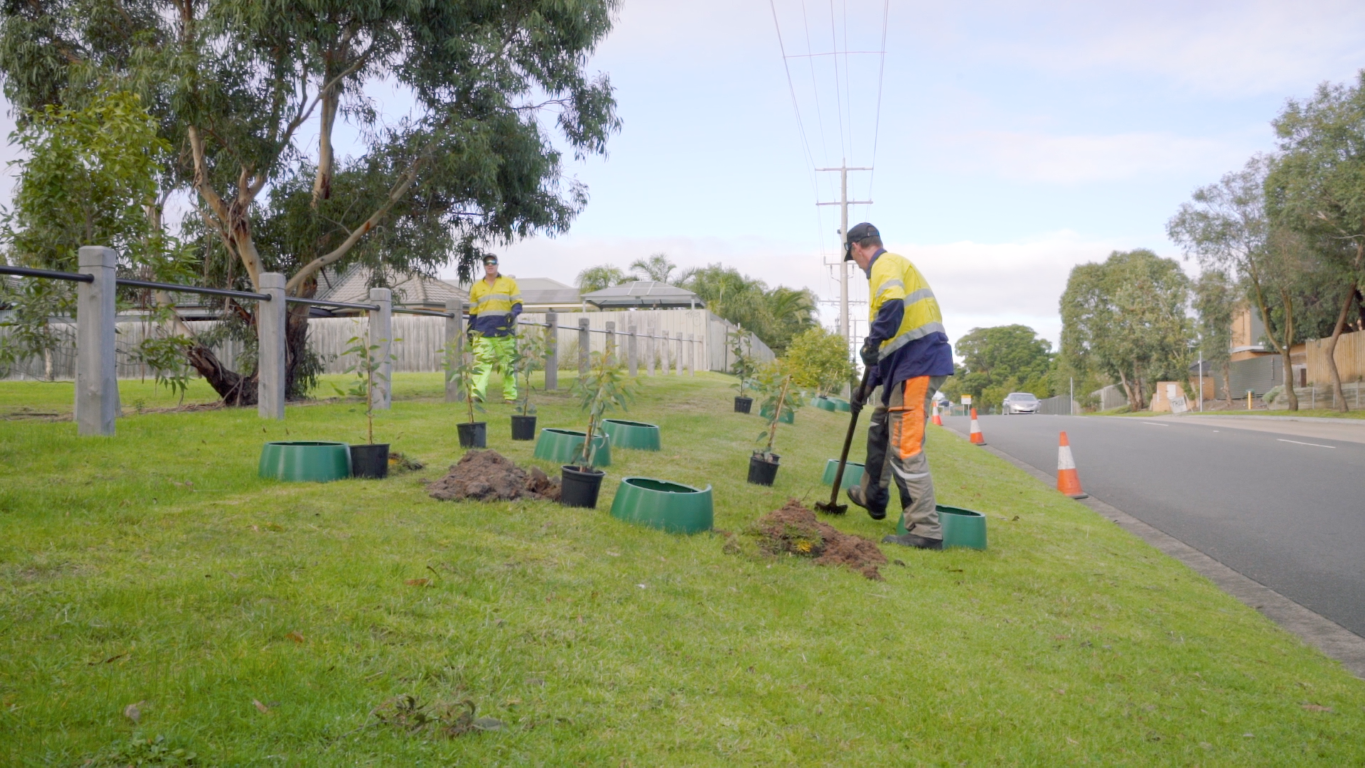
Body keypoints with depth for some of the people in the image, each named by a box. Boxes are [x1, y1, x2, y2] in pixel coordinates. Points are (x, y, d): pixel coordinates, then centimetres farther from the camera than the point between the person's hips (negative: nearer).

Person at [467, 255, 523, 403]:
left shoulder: (509, 283, 9)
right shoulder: (476, 287, 15)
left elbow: (517, 303, 5)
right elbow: (473, 313, 18)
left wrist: (513, 313, -17)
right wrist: (470, 333, 13)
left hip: (505, 333, -1)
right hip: (483, 333, 1)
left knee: (508, 365, 2)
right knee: (481, 363, -11)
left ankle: (510, 396, 8)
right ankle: (477, 394, -17)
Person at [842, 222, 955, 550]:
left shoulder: (885, 264, -6)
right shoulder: (892, 265, 25)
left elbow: (893, 305, -31)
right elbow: (894, 339, 27)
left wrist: (873, 341, -23)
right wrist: (870, 383, 27)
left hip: (918, 362, -11)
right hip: (909, 362, 11)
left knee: (906, 446, -12)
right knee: (880, 429, 25)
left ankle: (925, 531, -10)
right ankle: (872, 496, 40)